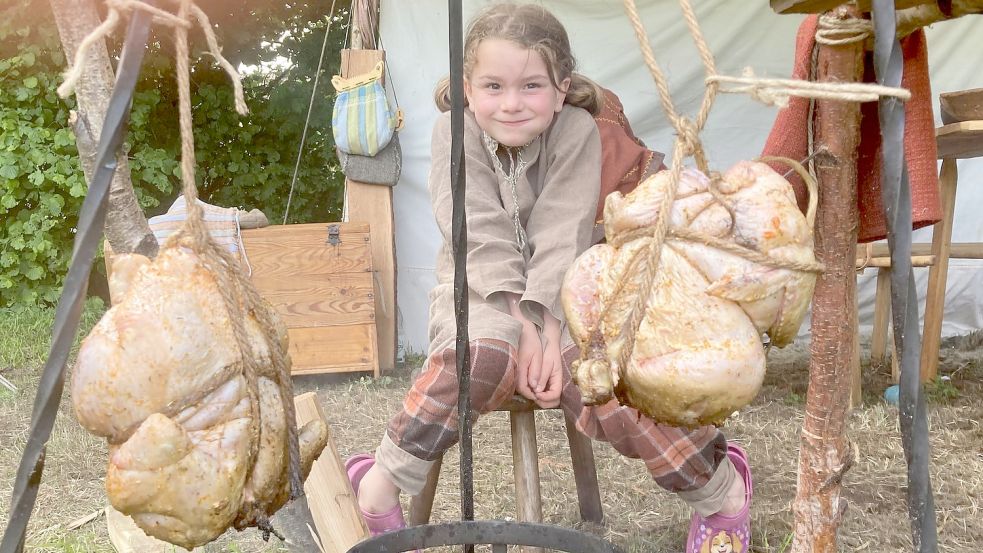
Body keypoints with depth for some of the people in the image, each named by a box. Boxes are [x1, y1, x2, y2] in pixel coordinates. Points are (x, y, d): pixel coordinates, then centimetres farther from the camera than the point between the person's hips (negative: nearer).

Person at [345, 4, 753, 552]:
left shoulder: (576, 130, -10)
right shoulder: (455, 131, -9)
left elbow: (561, 236, -17)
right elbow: (480, 236, -17)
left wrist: (544, 324, -29)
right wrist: (519, 321, -27)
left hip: (560, 286, 1)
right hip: (480, 285, 0)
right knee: (484, 354, -34)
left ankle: (723, 491, -9)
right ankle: (380, 484, -21)